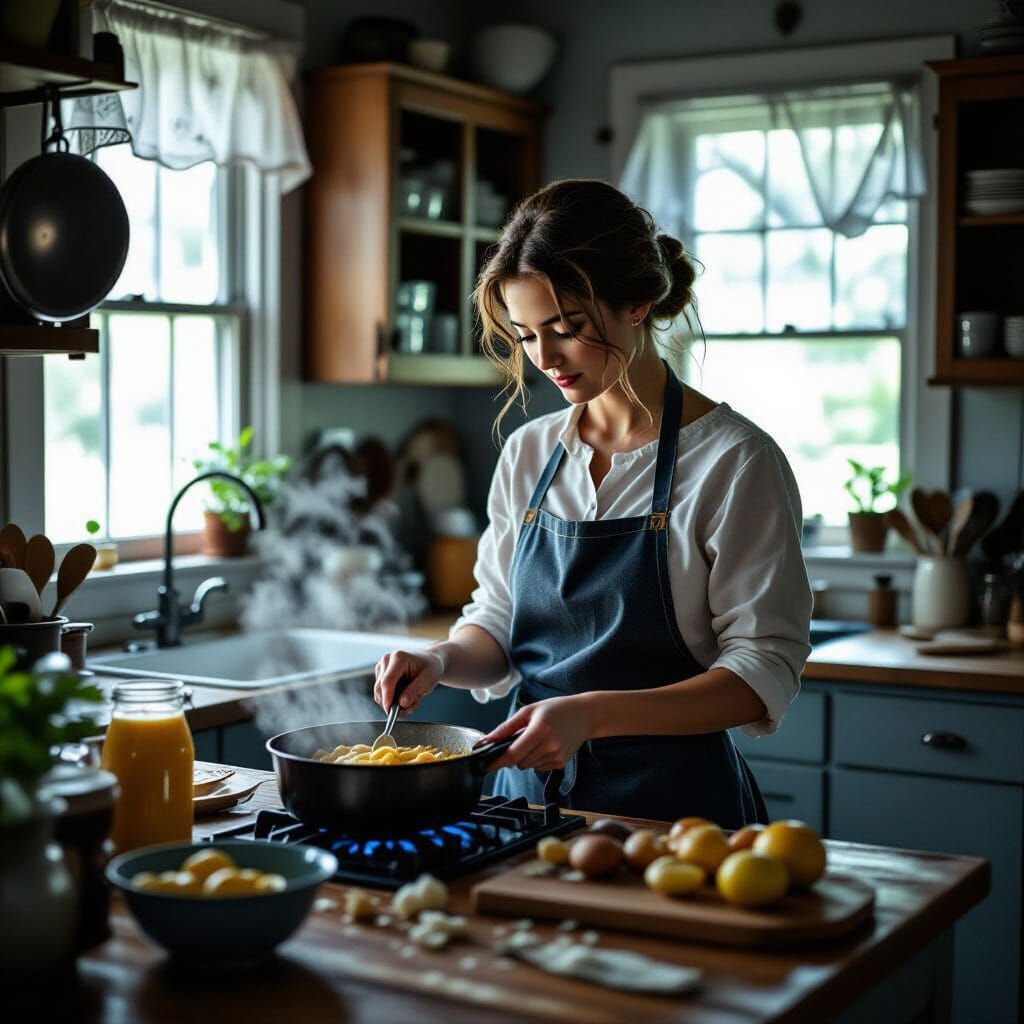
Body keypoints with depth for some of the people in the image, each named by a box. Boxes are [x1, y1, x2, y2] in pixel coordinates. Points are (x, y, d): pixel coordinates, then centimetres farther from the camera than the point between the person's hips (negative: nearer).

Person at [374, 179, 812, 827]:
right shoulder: (528, 454, 4)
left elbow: (764, 672, -15)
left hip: (673, 801, -4)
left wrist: (593, 714, -26)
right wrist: (441, 662, -9)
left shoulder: (735, 460, -12)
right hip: (530, 792, 5)